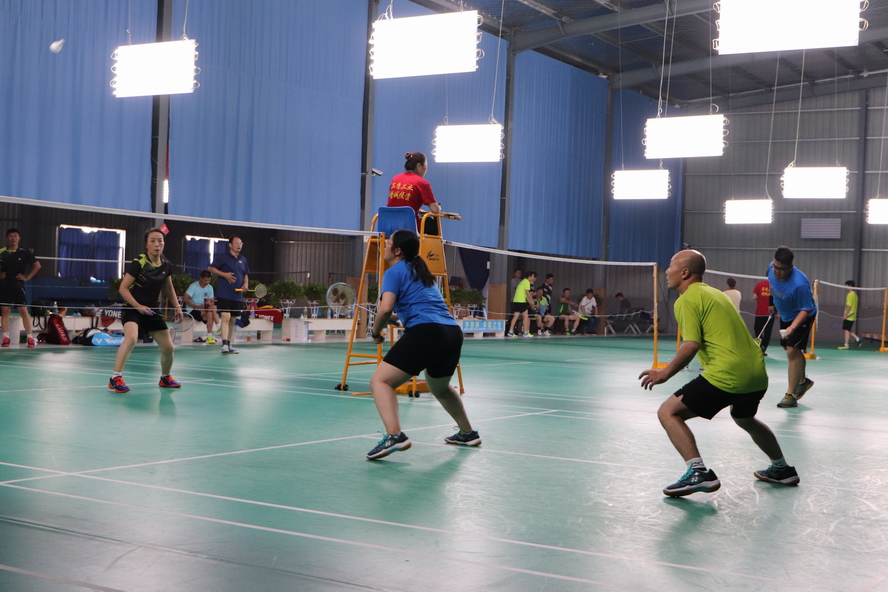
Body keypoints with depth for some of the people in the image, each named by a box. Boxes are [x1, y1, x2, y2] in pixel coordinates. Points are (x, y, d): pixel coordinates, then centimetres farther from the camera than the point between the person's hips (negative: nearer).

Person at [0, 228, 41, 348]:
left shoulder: (24, 253, -1)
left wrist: (27, 277, -4)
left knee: (23, 311, -7)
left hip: (18, 285, -2)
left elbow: (37, 265, 1)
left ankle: (30, 338, -7)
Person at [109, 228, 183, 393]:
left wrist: (177, 307, 7)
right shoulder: (138, 263, -15)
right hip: (133, 308, -6)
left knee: (168, 347, 5)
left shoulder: (166, 265, 2)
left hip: (153, 310, 6)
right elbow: (123, 288, -13)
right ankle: (115, 378, -26)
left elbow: (169, 288, 18)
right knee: (131, 338, -33)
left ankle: (165, 378, 33)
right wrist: (138, 306, -23)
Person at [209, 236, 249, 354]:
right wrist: (224, 274, -13)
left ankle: (229, 345, 19)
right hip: (224, 294, -6)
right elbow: (211, 268, -1)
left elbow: (246, 274, 23)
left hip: (237, 295, 6)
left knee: (233, 320, 11)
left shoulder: (243, 260, 14)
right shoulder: (223, 257, -3)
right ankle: (224, 344, -20)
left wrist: (246, 283, 3)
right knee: (226, 317, -17)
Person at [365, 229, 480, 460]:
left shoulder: (395, 271, 3)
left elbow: (386, 309, -11)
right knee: (439, 387, 33)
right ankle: (467, 433, 42)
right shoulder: (422, 272, 27)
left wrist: (376, 332, 6)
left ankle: (394, 435, -29)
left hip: (425, 332, -8)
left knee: (380, 381, -8)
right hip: (453, 332, 8)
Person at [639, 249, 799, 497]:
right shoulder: (714, 293, 22)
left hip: (727, 375, -9)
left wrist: (664, 374, -7)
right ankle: (782, 469, 48)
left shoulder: (688, 298, -5)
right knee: (744, 418, 37)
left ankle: (699, 472, -17)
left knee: (668, 412, -3)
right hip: (757, 374, 9)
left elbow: (691, 346, -16)